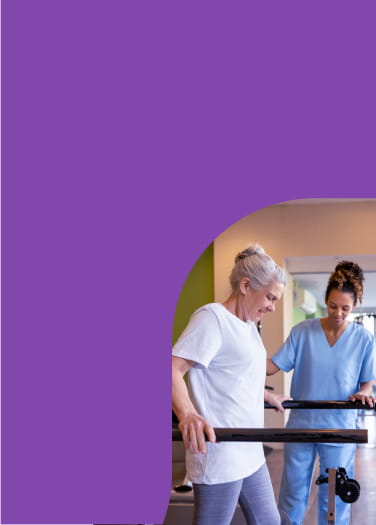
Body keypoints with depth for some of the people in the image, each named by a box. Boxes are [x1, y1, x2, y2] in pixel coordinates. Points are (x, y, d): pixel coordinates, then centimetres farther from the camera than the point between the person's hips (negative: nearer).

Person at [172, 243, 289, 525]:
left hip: (251, 452, 10)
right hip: (218, 454, -10)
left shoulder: (249, 325, 16)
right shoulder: (212, 317, -12)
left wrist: (269, 396, 38)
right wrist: (187, 413, -38)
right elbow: (173, 369, -23)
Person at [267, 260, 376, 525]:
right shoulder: (302, 332, -4)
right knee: (292, 496, 12)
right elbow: (273, 366, -7)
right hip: (300, 425, 1)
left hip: (339, 429, -1)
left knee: (334, 499, 9)